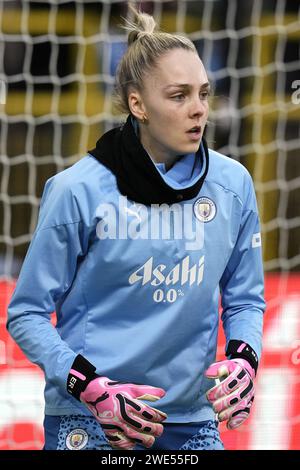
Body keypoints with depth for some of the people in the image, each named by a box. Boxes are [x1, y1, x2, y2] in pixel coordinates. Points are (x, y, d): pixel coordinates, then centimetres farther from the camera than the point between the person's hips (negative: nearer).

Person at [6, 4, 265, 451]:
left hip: (192, 421, 3)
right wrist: (93, 390, -16)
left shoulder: (233, 184, 2)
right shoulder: (77, 191, -9)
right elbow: (27, 313, -4)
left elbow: (244, 299, 12)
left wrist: (243, 360, -8)